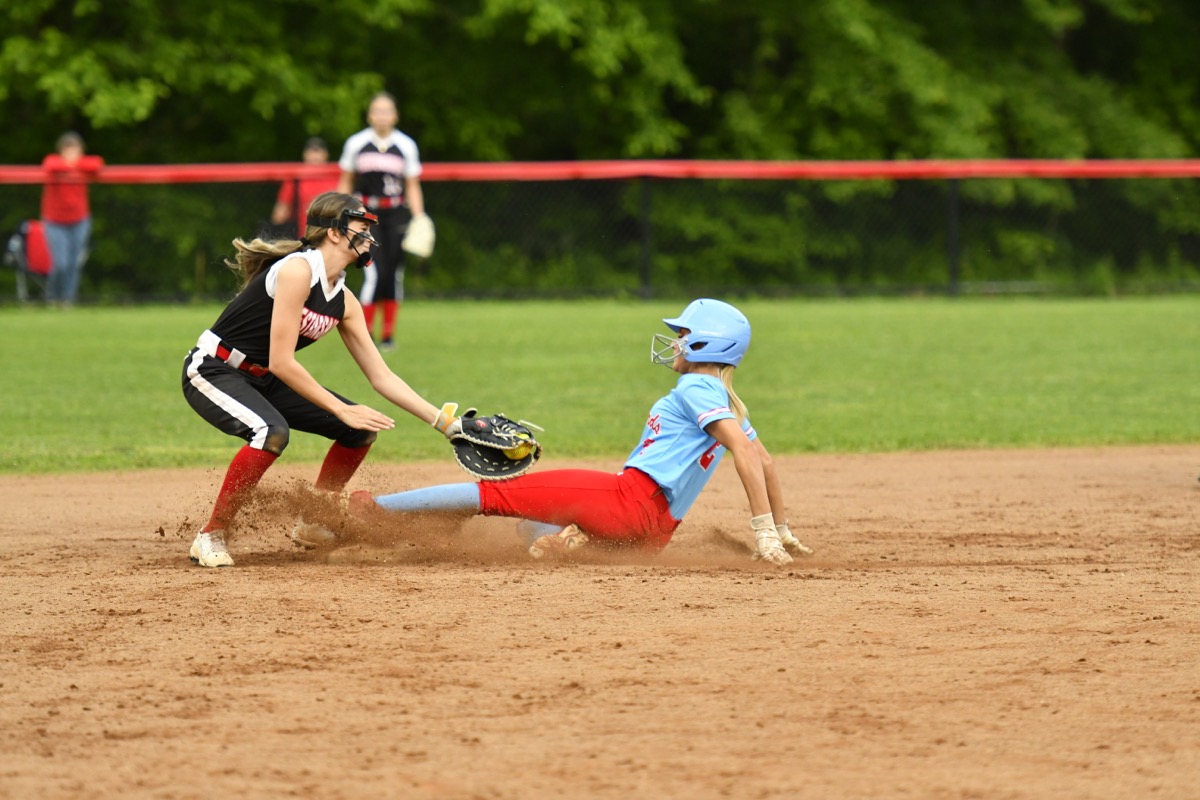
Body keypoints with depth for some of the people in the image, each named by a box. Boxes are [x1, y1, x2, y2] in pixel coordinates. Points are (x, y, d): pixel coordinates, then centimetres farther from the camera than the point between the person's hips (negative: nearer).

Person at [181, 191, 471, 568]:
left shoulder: (343, 301, 3)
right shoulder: (298, 270, -23)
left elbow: (381, 377, 6)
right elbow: (281, 362, -27)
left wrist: (446, 422, -1)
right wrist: (342, 409, -24)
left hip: (260, 381, 9)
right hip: (211, 371, -9)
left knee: (360, 429, 4)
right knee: (272, 431, -36)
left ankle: (311, 524, 19)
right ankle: (211, 537, -22)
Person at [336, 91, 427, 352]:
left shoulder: (406, 146, 5)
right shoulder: (356, 144, 3)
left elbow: (412, 187, 9)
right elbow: (345, 183, 12)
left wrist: (419, 219, 1)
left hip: (396, 215, 2)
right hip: (366, 213, -2)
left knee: (393, 276, 2)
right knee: (374, 273, -15)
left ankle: (388, 335, 13)